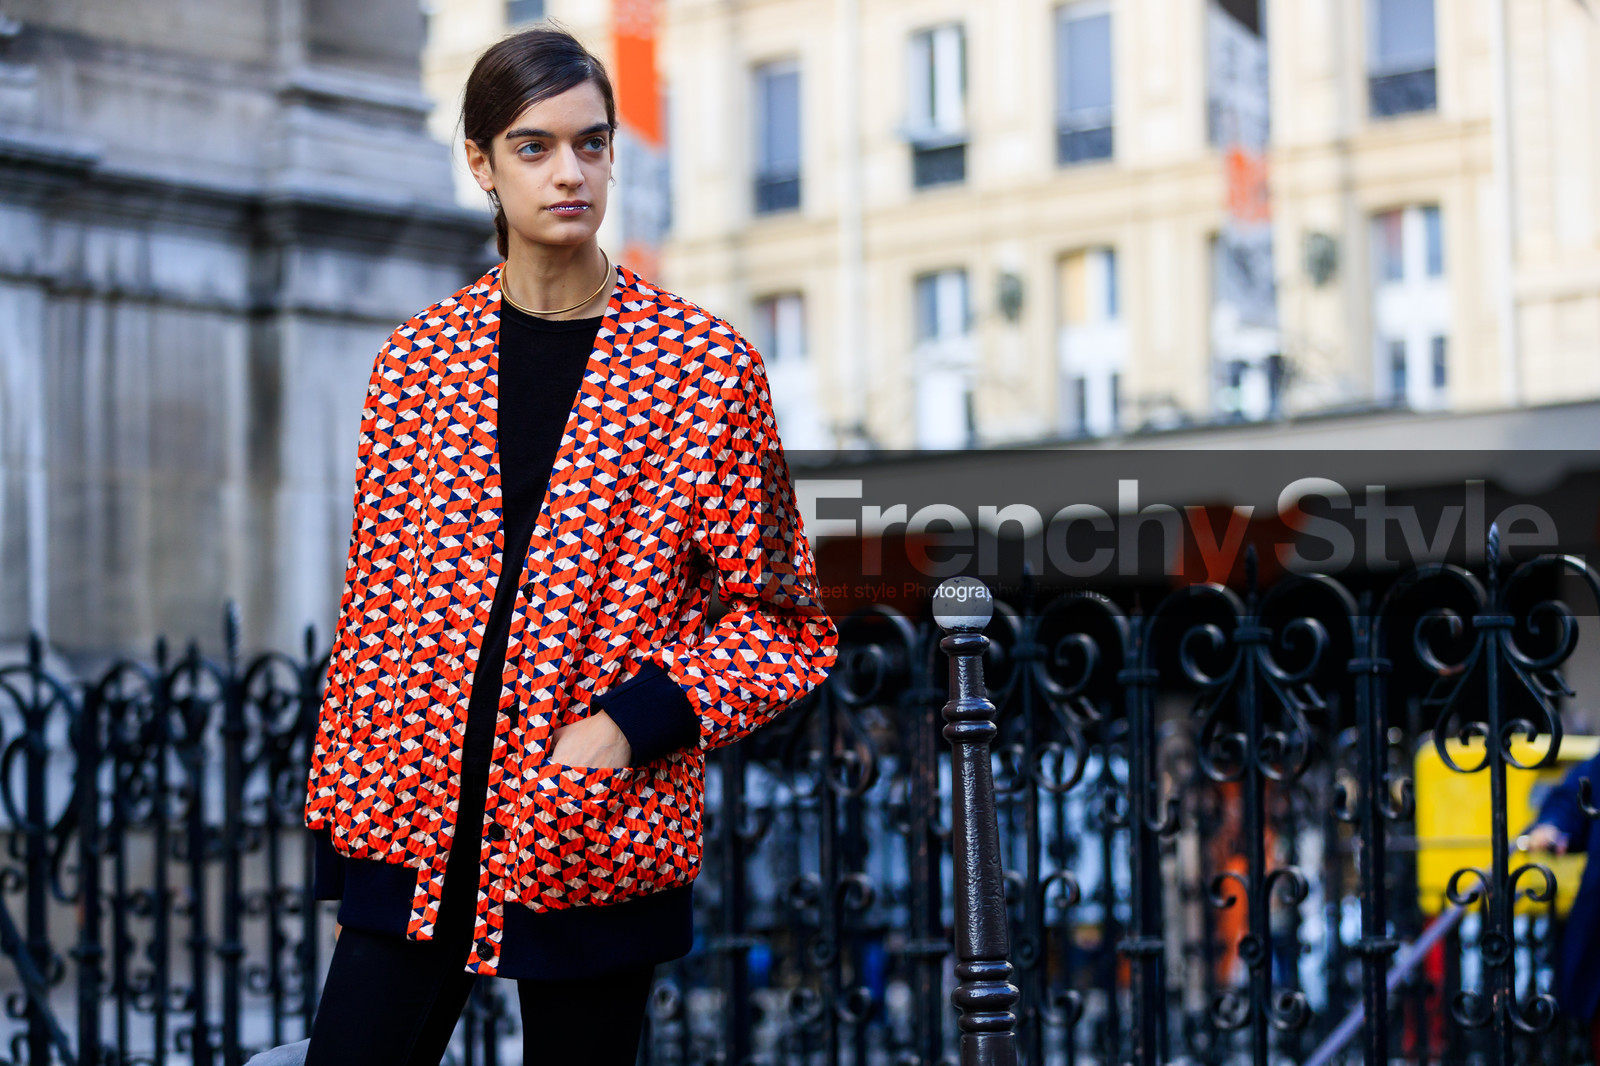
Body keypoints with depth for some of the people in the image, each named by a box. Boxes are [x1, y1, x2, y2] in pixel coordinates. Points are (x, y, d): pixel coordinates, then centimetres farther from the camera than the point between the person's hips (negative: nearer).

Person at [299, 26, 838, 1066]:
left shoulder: (709, 364, -1)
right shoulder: (419, 355, 7)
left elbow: (785, 623, 0)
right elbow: (372, 596, 12)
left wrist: (636, 719, -14)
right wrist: (338, 806, 9)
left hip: (594, 846, -2)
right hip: (414, 829, 2)